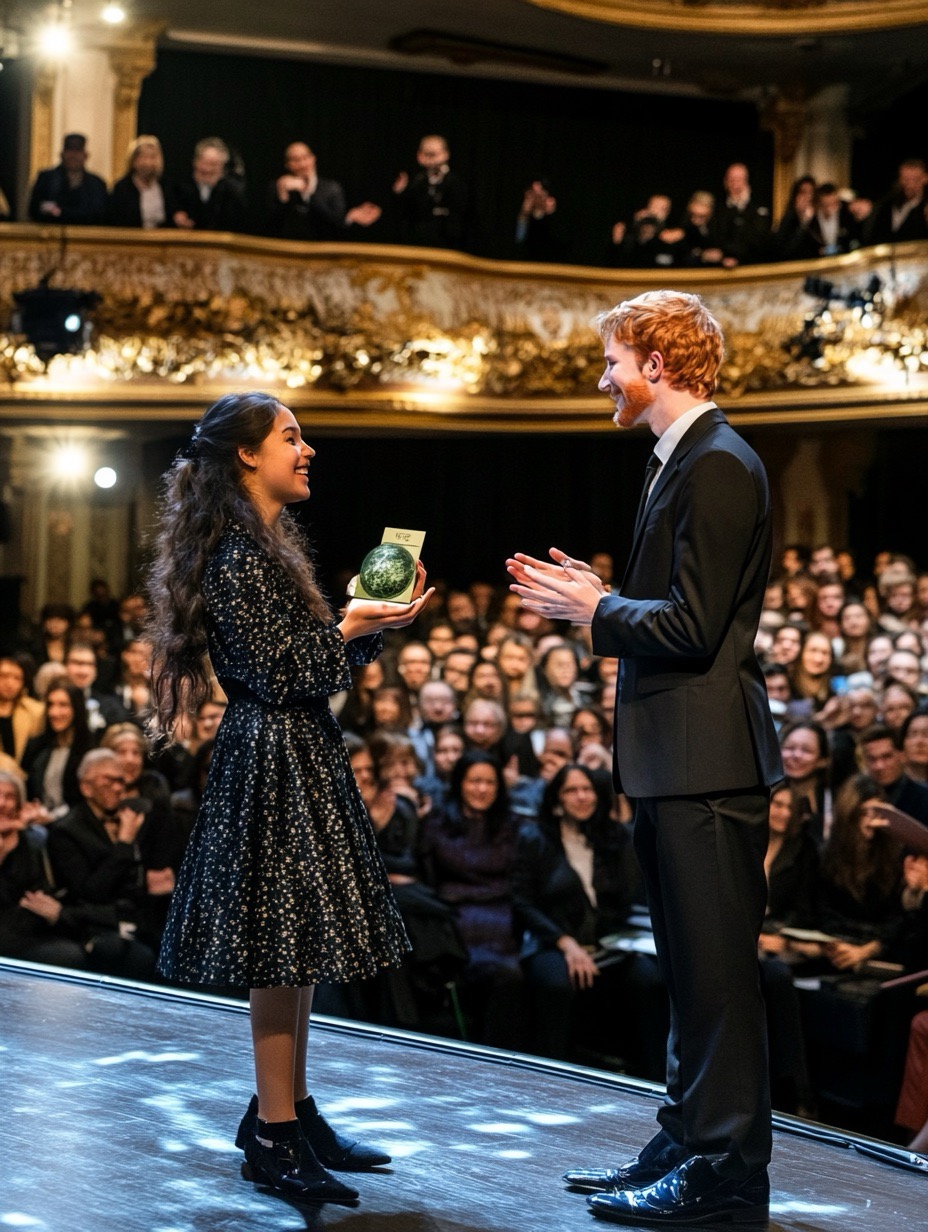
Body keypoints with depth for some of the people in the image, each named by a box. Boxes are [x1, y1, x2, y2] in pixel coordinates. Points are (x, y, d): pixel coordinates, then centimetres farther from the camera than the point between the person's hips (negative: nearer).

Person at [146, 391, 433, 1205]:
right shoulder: (238, 557, -15)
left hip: (302, 756, 10)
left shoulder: (269, 545, 16)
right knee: (283, 940, -6)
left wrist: (379, 619, 9)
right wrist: (352, 628, -14)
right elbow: (277, 672, -18)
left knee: (299, 942, 12)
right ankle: (273, 1136, 0)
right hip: (272, 762, -10)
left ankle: (292, 1112, 20)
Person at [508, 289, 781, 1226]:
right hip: (673, 759, 11)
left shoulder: (718, 466, -16)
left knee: (715, 967, -3)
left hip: (706, 758, -11)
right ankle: (689, 1144, 27)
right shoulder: (680, 462, 17)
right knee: (689, 969, 17)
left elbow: (693, 628, -22)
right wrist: (595, 596, 9)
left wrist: (597, 609, -10)